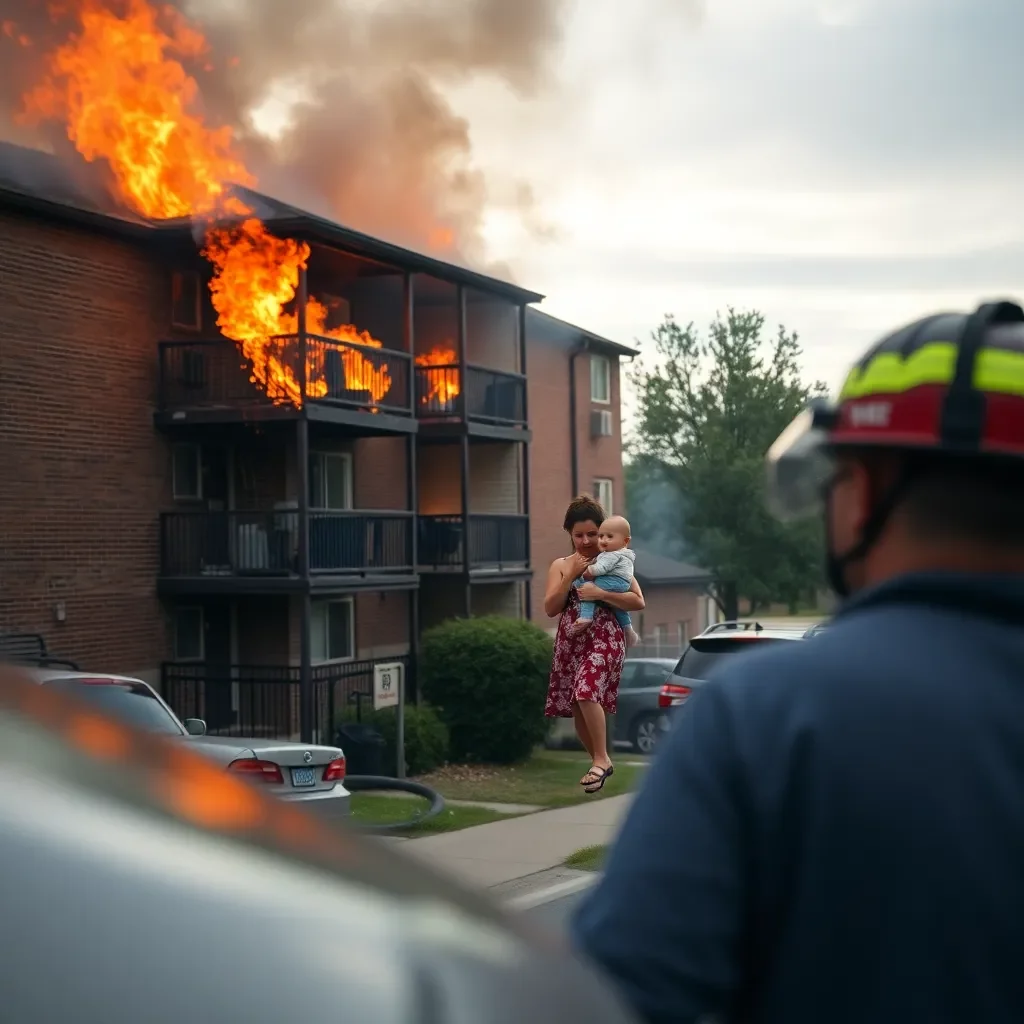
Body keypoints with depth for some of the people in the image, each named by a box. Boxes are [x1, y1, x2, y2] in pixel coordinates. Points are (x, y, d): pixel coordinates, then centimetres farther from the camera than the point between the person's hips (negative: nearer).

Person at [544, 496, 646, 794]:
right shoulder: (560, 565, 9)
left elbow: (639, 602, -8)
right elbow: (550, 608, -1)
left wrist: (600, 594, -19)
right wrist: (572, 575, -10)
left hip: (604, 638, -5)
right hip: (571, 642, 5)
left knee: (587, 690, -26)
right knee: (576, 706, 6)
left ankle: (601, 759, -15)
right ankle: (600, 761, 24)